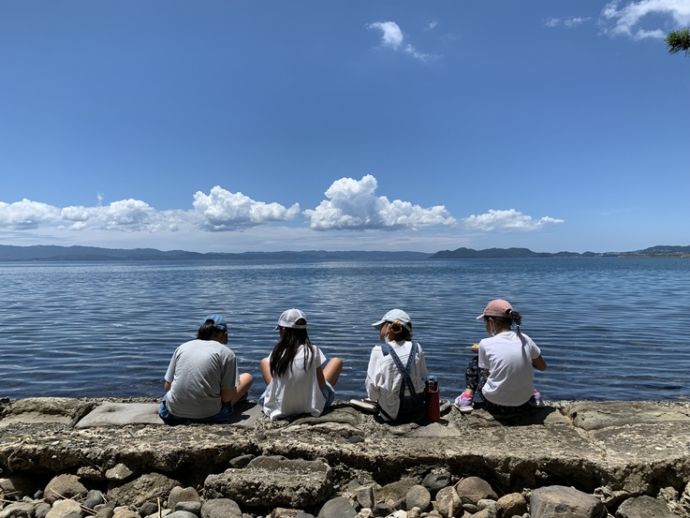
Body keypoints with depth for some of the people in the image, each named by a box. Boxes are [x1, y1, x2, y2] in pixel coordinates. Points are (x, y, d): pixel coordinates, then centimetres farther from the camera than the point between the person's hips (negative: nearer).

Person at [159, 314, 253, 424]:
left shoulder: (182, 347, 7)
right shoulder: (226, 353, -4)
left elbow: (167, 387, 8)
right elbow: (227, 396, -8)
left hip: (174, 412, 5)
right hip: (207, 414, -5)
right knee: (247, 377, 17)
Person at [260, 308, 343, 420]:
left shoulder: (276, 352, -12)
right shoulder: (313, 350, -15)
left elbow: (273, 379, -1)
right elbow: (321, 384, -8)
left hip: (281, 408, 2)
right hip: (311, 407, -2)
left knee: (264, 362, 23)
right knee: (337, 361, 17)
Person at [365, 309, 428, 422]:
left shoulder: (379, 351, -12)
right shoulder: (417, 348, -3)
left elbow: (372, 391, -13)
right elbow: (423, 378, 3)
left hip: (391, 413, -3)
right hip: (418, 411, 3)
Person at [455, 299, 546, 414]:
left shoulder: (486, 344, -14)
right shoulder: (524, 339, -4)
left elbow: (487, 373, 0)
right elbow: (542, 366, 9)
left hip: (495, 404, -3)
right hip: (524, 403, 4)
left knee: (475, 361, 18)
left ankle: (468, 395, 10)